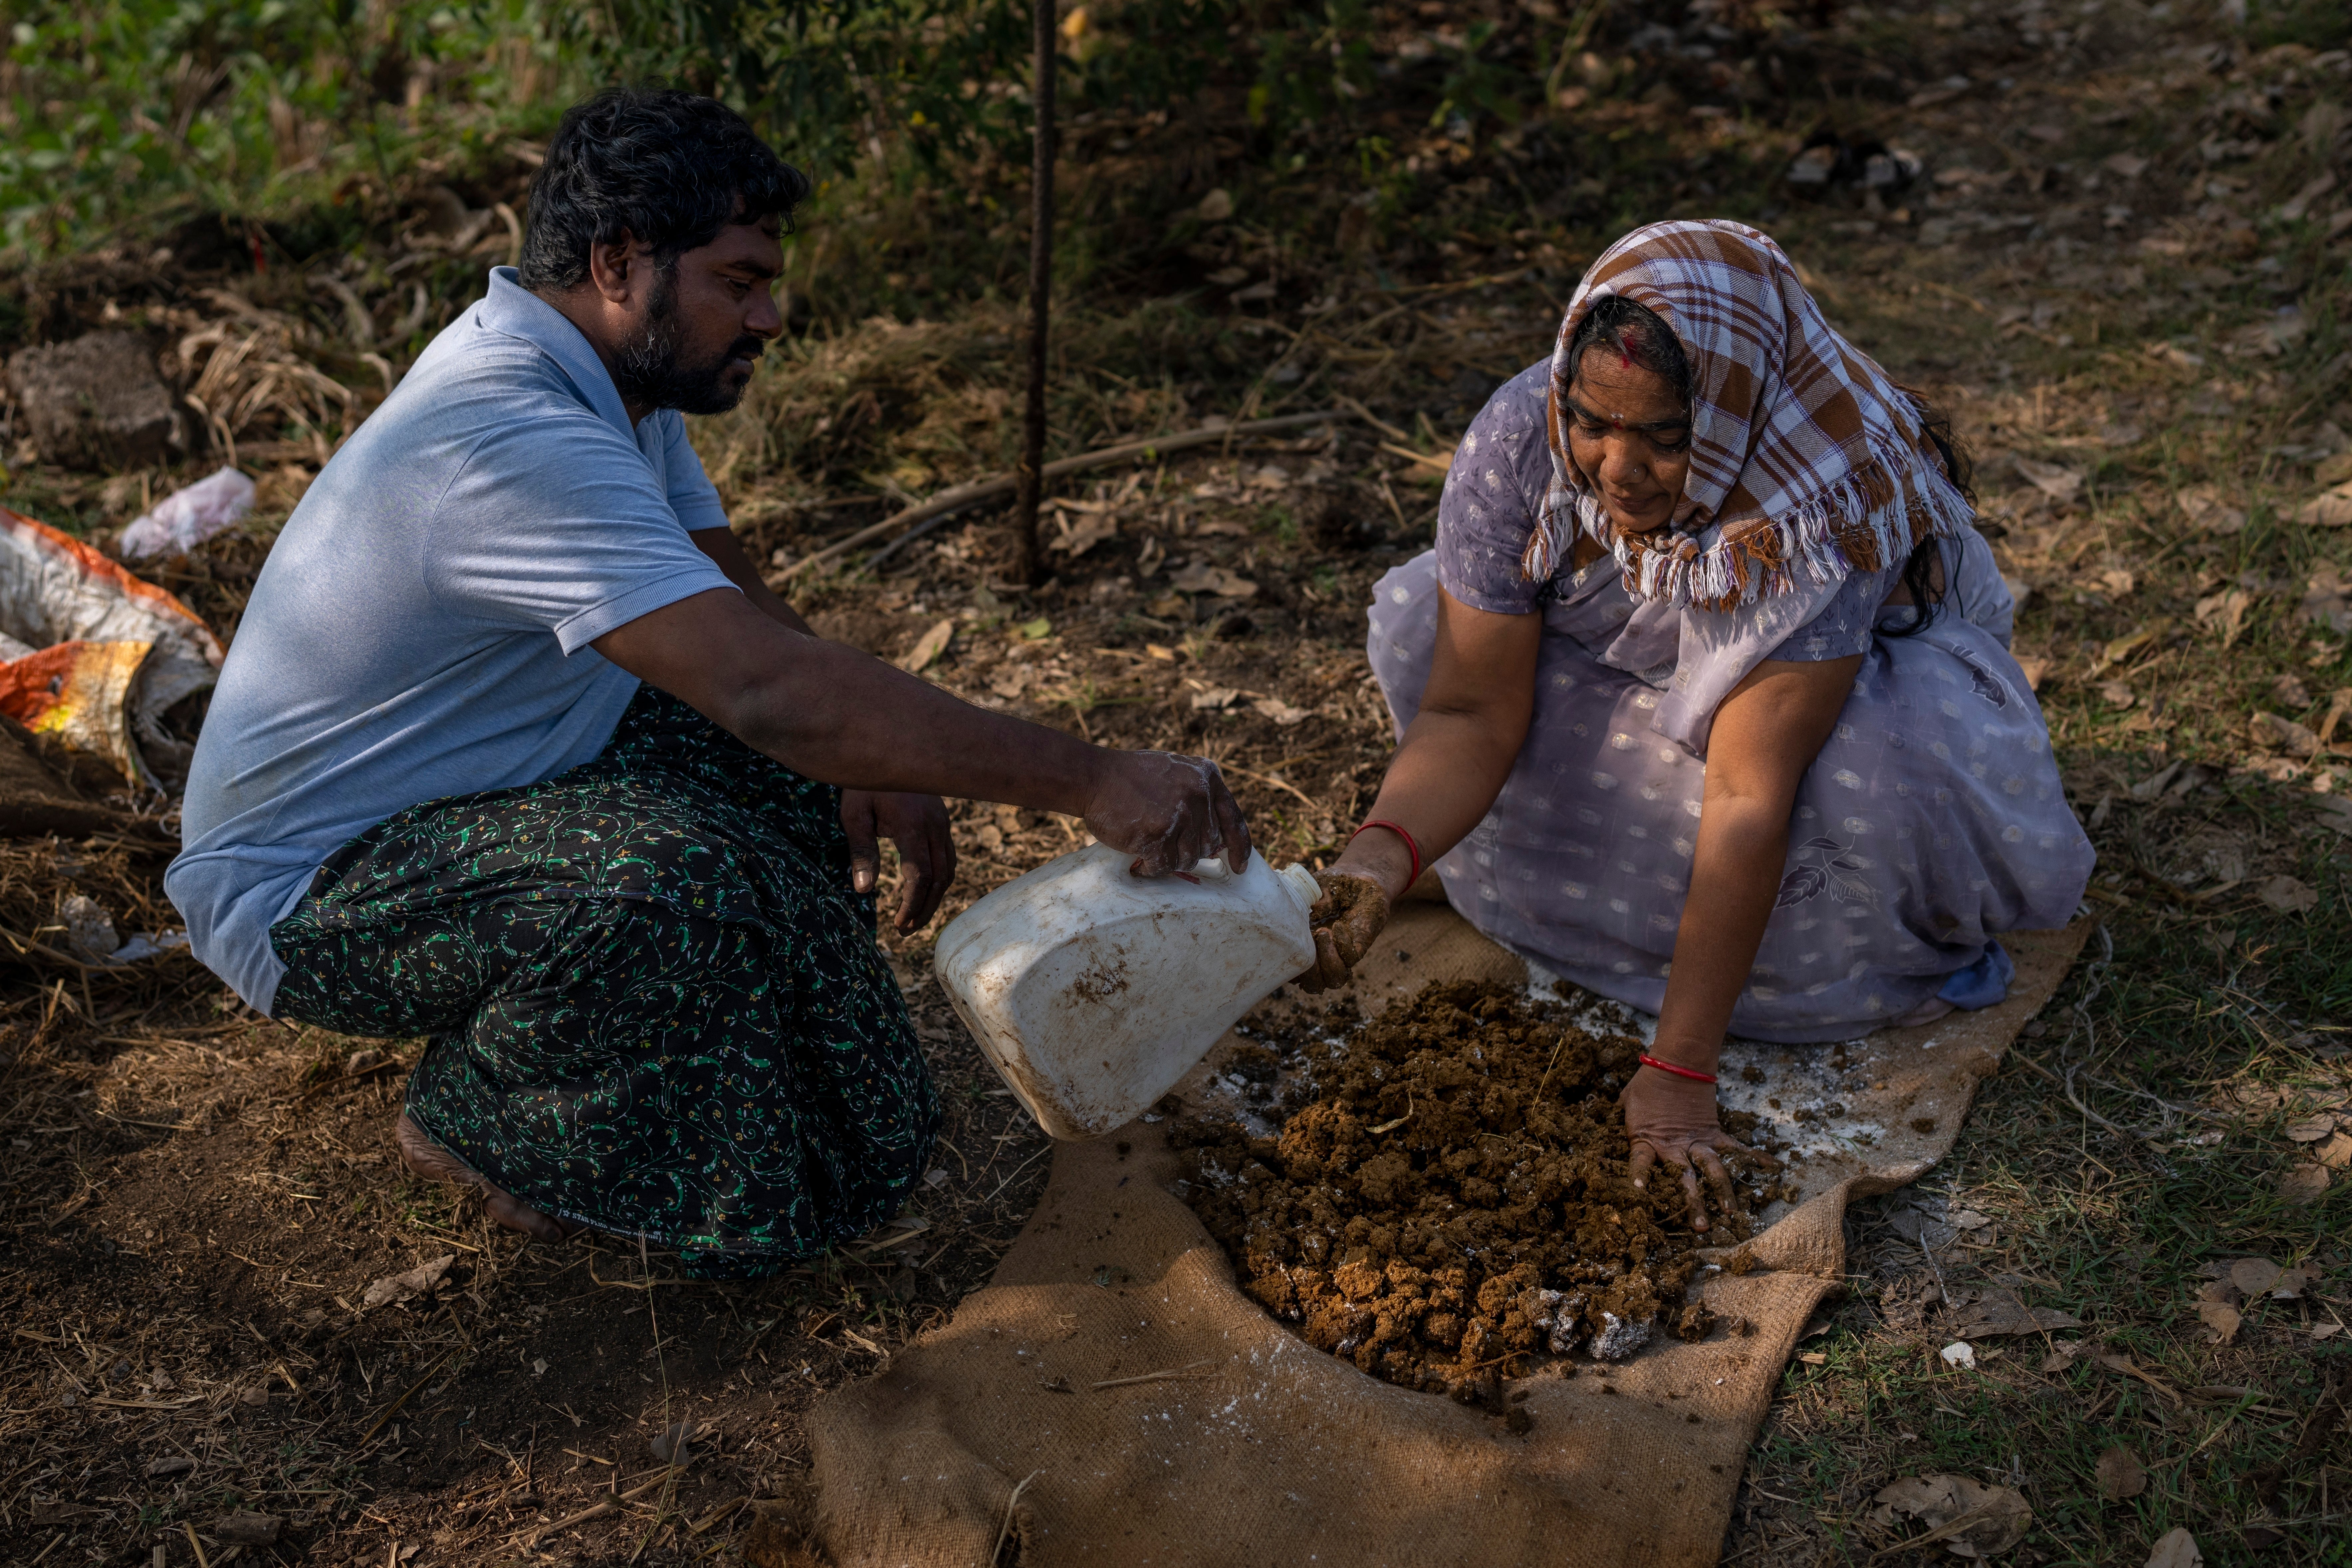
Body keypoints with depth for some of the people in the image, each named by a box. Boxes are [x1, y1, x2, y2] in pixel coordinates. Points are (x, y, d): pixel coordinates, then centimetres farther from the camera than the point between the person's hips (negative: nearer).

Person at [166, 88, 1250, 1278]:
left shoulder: (612, 376, -1)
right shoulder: (511, 439, -33)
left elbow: (737, 601, 4)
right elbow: (768, 688, -42)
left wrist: (863, 761, -14)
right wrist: (1090, 785, -39)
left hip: (484, 783, 9)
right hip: (302, 896, -9)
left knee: (813, 775, -5)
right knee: (671, 882, -35)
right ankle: (471, 1119, -6)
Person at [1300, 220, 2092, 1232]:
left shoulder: (1827, 514, -39)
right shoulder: (1518, 445, -30)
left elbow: (1748, 797, -40)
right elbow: (1472, 712, -27)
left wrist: (1678, 1076, -40)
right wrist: (1383, 856, -47)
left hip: (1846, 677, -3)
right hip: (1622, 674, 4)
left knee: (1872, 778, -38)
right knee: (1419, 622, -21)